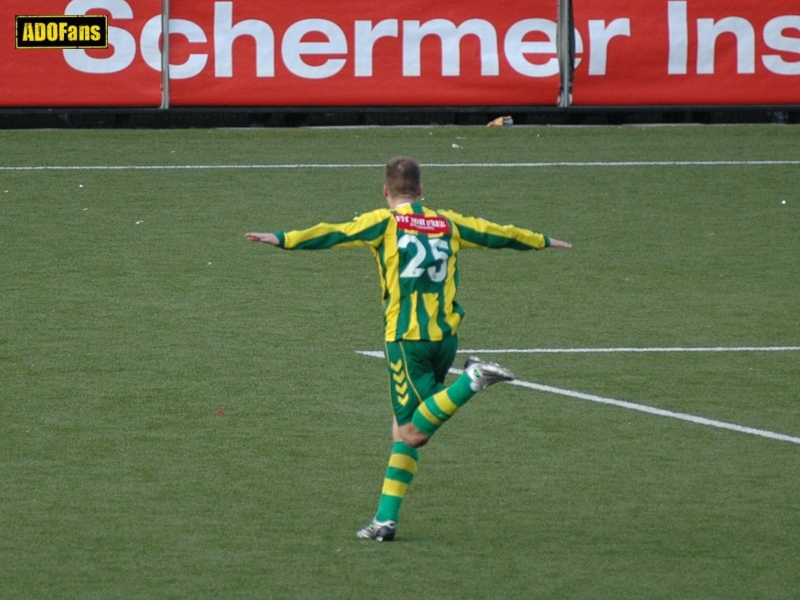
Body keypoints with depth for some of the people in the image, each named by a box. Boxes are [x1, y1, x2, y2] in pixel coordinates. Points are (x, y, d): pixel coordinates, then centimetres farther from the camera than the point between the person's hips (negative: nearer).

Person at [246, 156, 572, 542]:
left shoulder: (384, 223, 1)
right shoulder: (448, 224, 13)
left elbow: (334, 234, -13)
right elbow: (497, 234, 26)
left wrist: (283, 239, -18)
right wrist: (541, 241, 42)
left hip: (406, 336, -5)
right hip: (446, 336, 5)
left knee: (412, 433, -7)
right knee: (405, 429, 11)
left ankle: (472, 381, -25)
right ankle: (386, 519, 5)